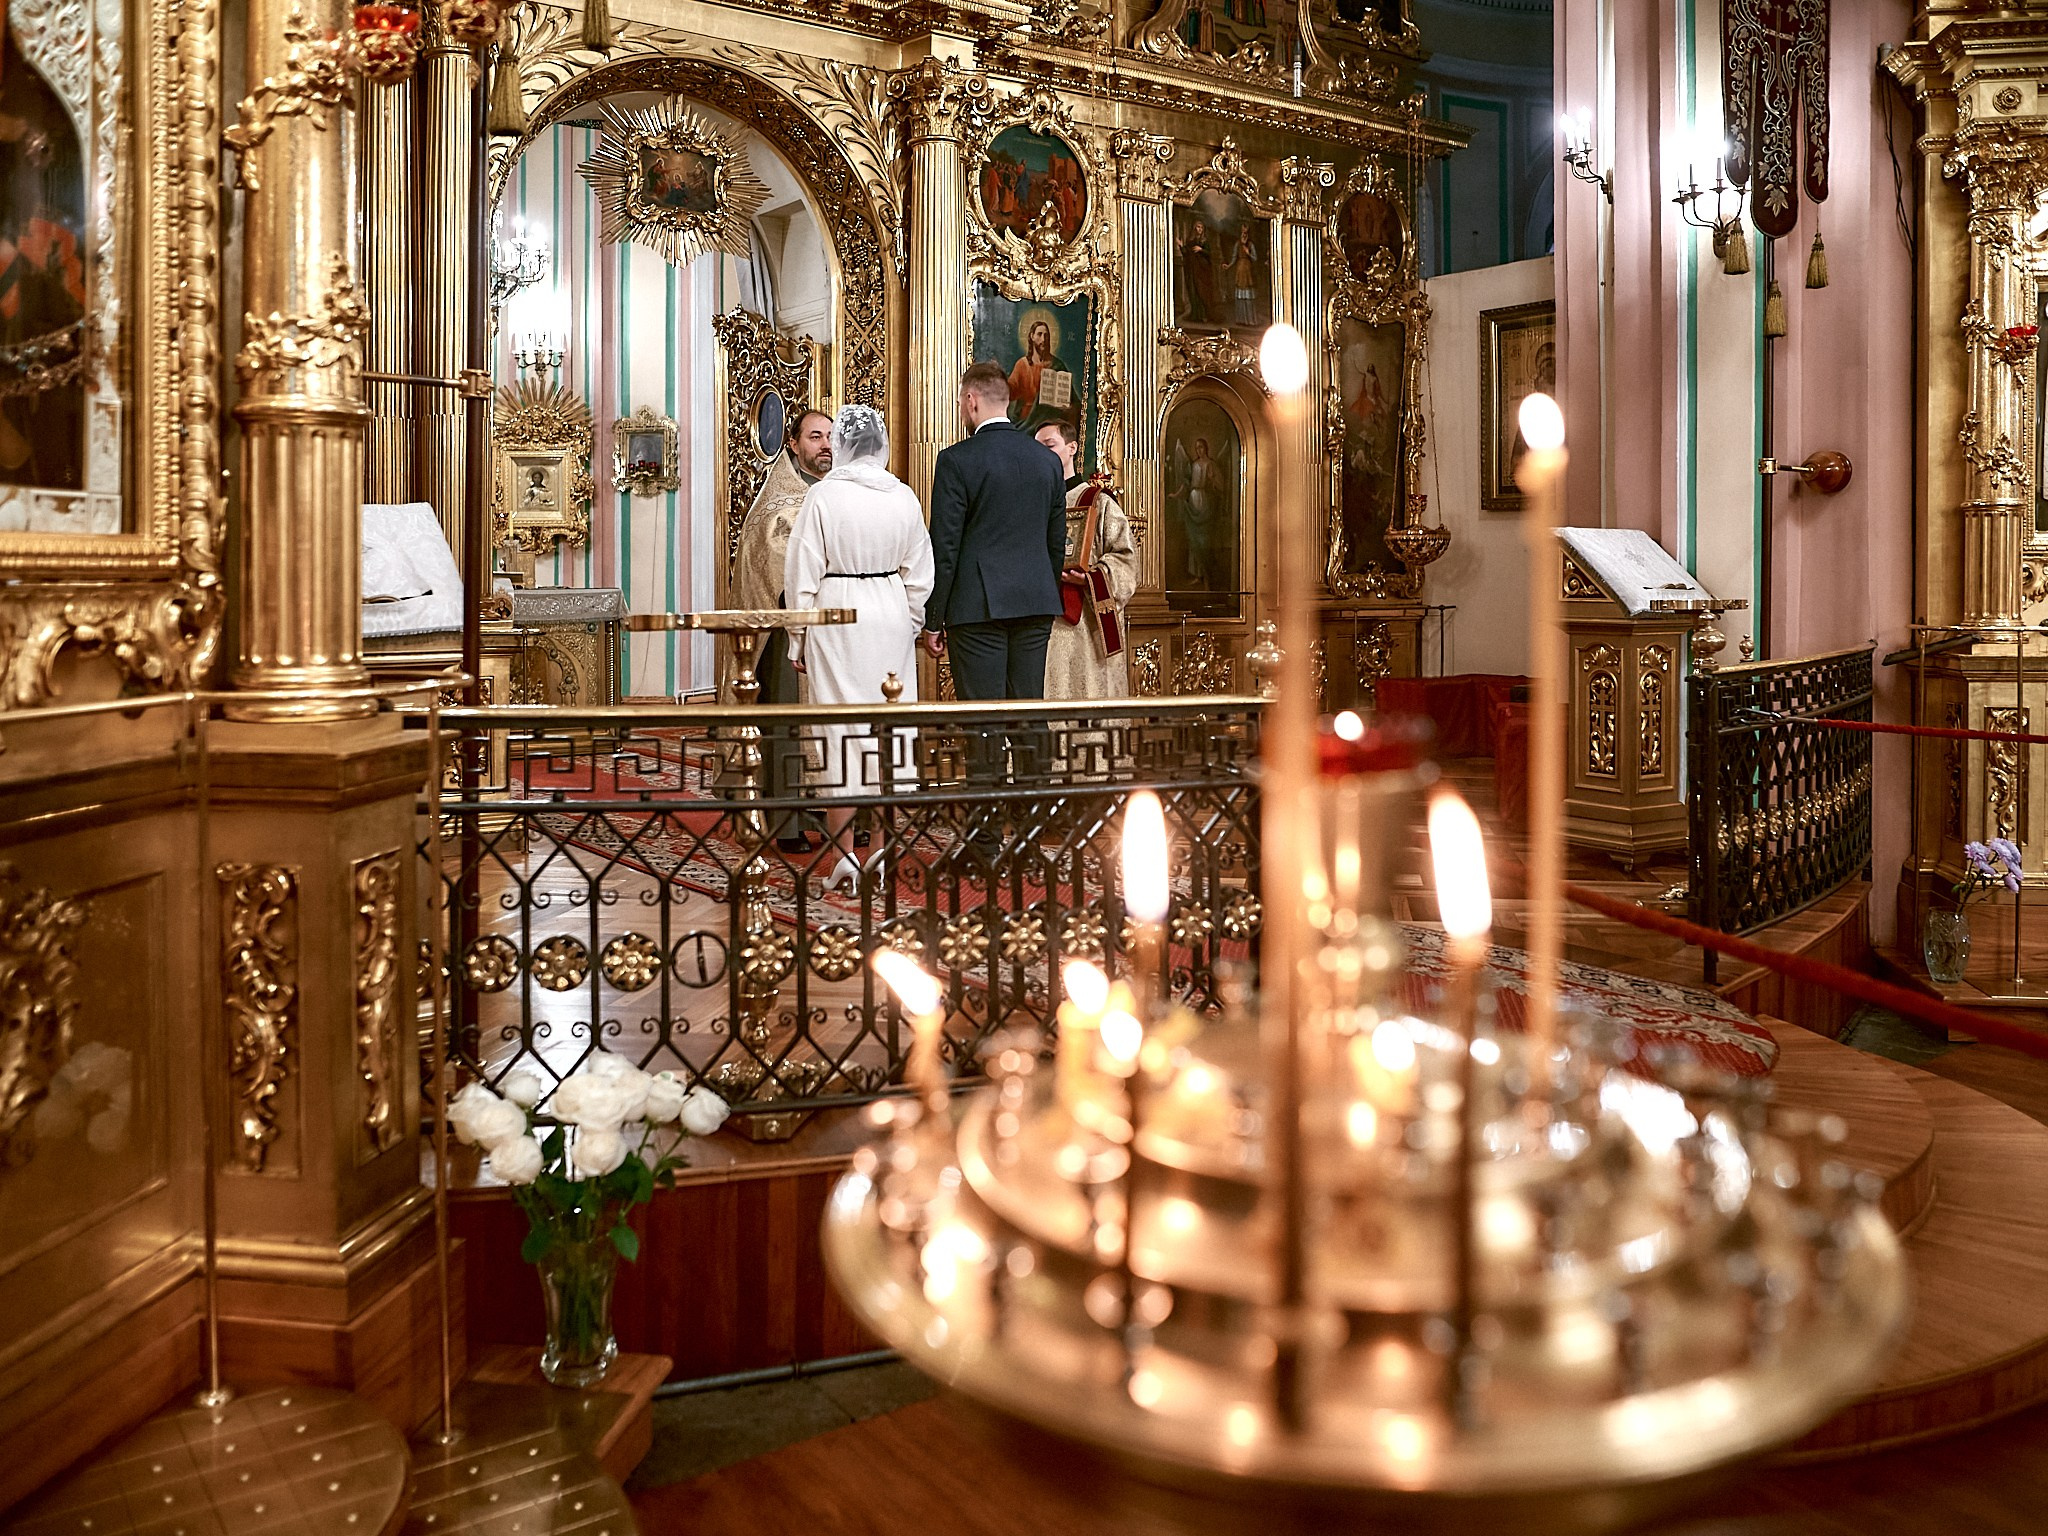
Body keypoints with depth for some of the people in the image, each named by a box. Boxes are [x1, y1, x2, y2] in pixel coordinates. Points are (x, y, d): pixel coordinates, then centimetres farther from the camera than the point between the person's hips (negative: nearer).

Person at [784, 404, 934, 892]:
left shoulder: (822, 495, -8)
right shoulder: (903, 497, 1)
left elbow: (803, 575, -5)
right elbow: (918, 575, 7)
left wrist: (798, 639, 2)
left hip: (835, 616, -3)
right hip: (890, 616, 3)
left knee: (840, 730, 2)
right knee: (888, 725, 9)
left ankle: (845, 855, 1)